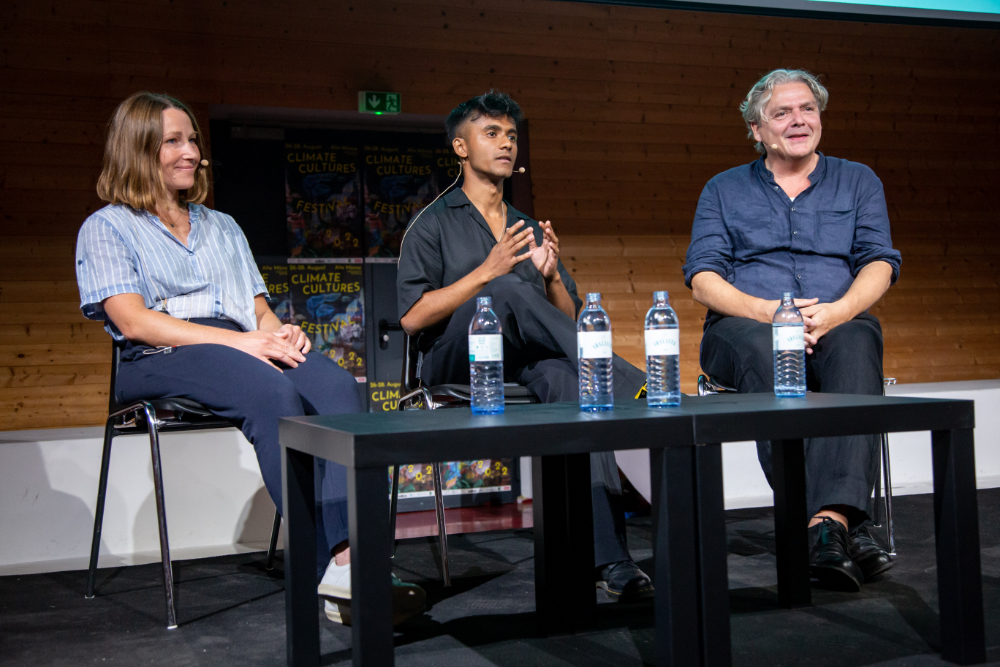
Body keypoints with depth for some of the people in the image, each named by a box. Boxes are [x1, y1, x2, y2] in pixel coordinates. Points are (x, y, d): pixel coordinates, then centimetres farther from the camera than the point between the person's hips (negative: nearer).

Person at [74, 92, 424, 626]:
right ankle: (325, 563, -39)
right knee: (276, 393, -37)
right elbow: (134, 320, -4)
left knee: (337, 385, -29)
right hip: (161, 360, -5)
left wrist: (281, 332, -2)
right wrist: (238, 340, -16)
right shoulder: (106, 227, 12)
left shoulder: (223, 227, 32)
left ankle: (348, 557, -44)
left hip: (245, 349, 5)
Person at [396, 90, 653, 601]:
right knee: (509, 289, -34)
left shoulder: (529, 229, 25)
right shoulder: (434, 224, 11)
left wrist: (551, 276, -2)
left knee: (568, 377, -35)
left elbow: (569, 324, 20)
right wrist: (487, 272, -12)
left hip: (524, 363, 3)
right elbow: (412, 317, -4)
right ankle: (628, 388, -37)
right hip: (455, 361, -3)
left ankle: (609, 559, -45)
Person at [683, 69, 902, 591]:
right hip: (746, 327, 0)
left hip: (838, 326, 1)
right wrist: (767, 311, -15)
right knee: (761, 349, -38)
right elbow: (703, 279, 4)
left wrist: (836, 311, -17)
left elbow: (879, 264, 5)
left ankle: (829, 521, -51)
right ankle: (849, 528, -44)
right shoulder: (723, 191, 17)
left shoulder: (858, 181, 20)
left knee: (856, 344, -37)